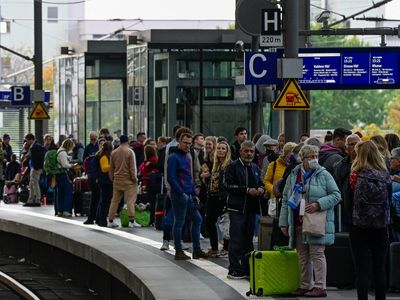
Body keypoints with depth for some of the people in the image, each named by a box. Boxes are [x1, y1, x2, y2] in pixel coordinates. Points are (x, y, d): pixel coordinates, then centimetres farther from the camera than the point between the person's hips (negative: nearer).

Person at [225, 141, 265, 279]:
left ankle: (247, 268, 16)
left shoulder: (255, 168, 17)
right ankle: (234, 269, -3)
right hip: (237, 209, -6)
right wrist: (247, 190, -19)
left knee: (248, 240, 10)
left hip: (251, 209, 6)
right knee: (236, 239, -6)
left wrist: (261, 189, 0)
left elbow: (260, 183, 24)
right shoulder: (233, 167, -4)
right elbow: (229, 186, -12)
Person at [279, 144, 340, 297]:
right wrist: (284, 222, 10)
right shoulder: (293, 176, 12)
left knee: (317, 254, -6)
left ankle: (320, 286, -4)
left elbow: (336, 195, -2)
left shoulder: (324, 175, 0)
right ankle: (306, 286, 17)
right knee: (303, 256, 9)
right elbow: (286, 199, 15)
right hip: (298, 223, 5)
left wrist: (318, 204, -16)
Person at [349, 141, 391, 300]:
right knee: (379, 269, 11)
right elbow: (389, 201, 5)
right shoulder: (385, 176, -1)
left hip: (360, 227, -3)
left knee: (362, 270, 0)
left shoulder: (357, 175, -11)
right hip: (381, 227, 3)